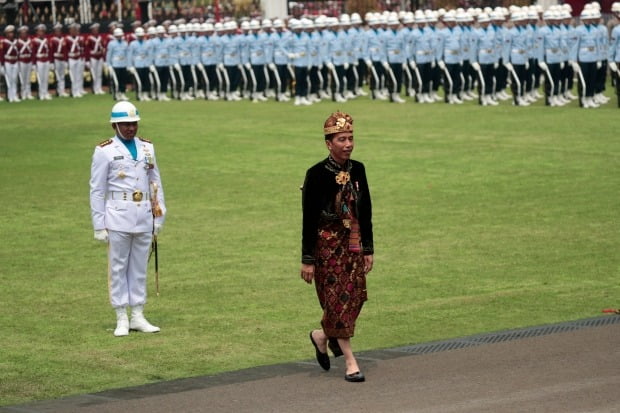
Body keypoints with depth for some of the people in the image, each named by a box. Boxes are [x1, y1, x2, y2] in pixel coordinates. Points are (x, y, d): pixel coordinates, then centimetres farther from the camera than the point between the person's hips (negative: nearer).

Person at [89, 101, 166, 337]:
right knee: (118, 268, 2)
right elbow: (97, 190, -3)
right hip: (118, 218, -4)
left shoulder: (147, 148, 9)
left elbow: (155, 182, 13)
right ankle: (122, 319, 8)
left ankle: (138, 317, 16)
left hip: (144, 217, 4)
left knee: (139, 268, 9)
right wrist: (99, 225, -6)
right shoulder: (105, 151, -4)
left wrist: (159, 216, 8)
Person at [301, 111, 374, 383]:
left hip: (353, 245, 6)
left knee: (355, 297, 6)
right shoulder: (317, 174, -12)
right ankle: (350, 362, 3)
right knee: (338, 299, -2)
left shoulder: (358, 170, 3)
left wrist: (368, 250, 8)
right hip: (328, 246, -6)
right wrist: (308, 260, -12)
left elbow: (366, 213, 10)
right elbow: (309, 220, -11)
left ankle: (321, 337, 32)